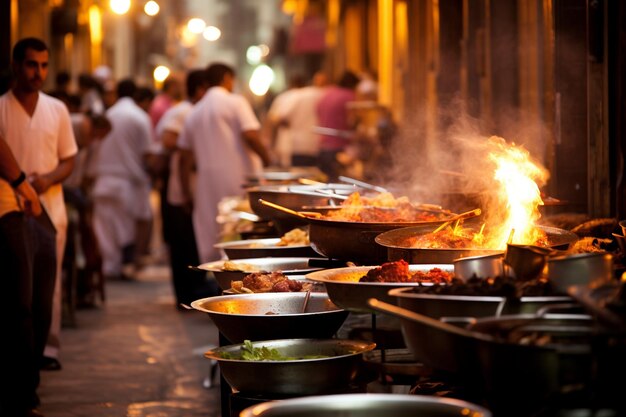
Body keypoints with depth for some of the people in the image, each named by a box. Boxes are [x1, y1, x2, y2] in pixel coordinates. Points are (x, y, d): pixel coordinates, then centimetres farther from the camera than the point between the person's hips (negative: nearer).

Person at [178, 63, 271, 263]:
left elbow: (185, 157, 16)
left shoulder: (194, 113, 17)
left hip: (207, 182, 6)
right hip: (240, 178, -6)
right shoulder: (235, 102, -1)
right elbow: (250, 136, -15)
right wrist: (268, 161, -5)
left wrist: (187, 193, 19)